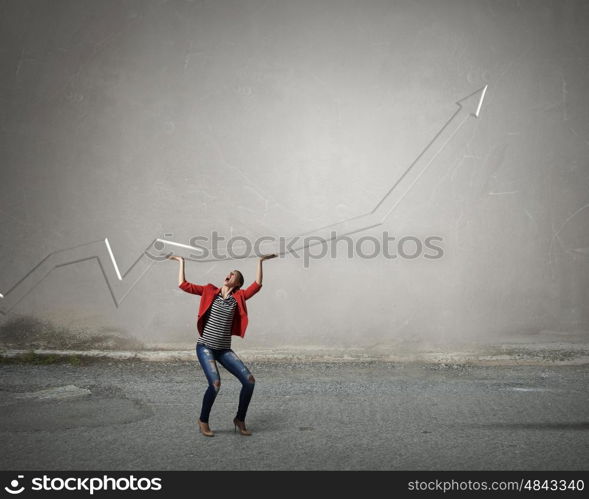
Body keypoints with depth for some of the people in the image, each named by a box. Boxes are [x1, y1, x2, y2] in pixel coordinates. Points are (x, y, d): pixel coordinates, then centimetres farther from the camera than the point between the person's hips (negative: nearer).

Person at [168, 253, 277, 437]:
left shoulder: (238, 297, 5)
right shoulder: (210, 291, 3)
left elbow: (257, 285, -5)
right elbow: (183, 285, 1)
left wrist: (260, 262, -4)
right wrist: (181, 262, 5)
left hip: (224, 350, 3)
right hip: (205, 347, -3)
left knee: (249, 380, -9)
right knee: (215, 383, -22)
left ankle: (240, 419, 13)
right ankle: (203, 421, 3)